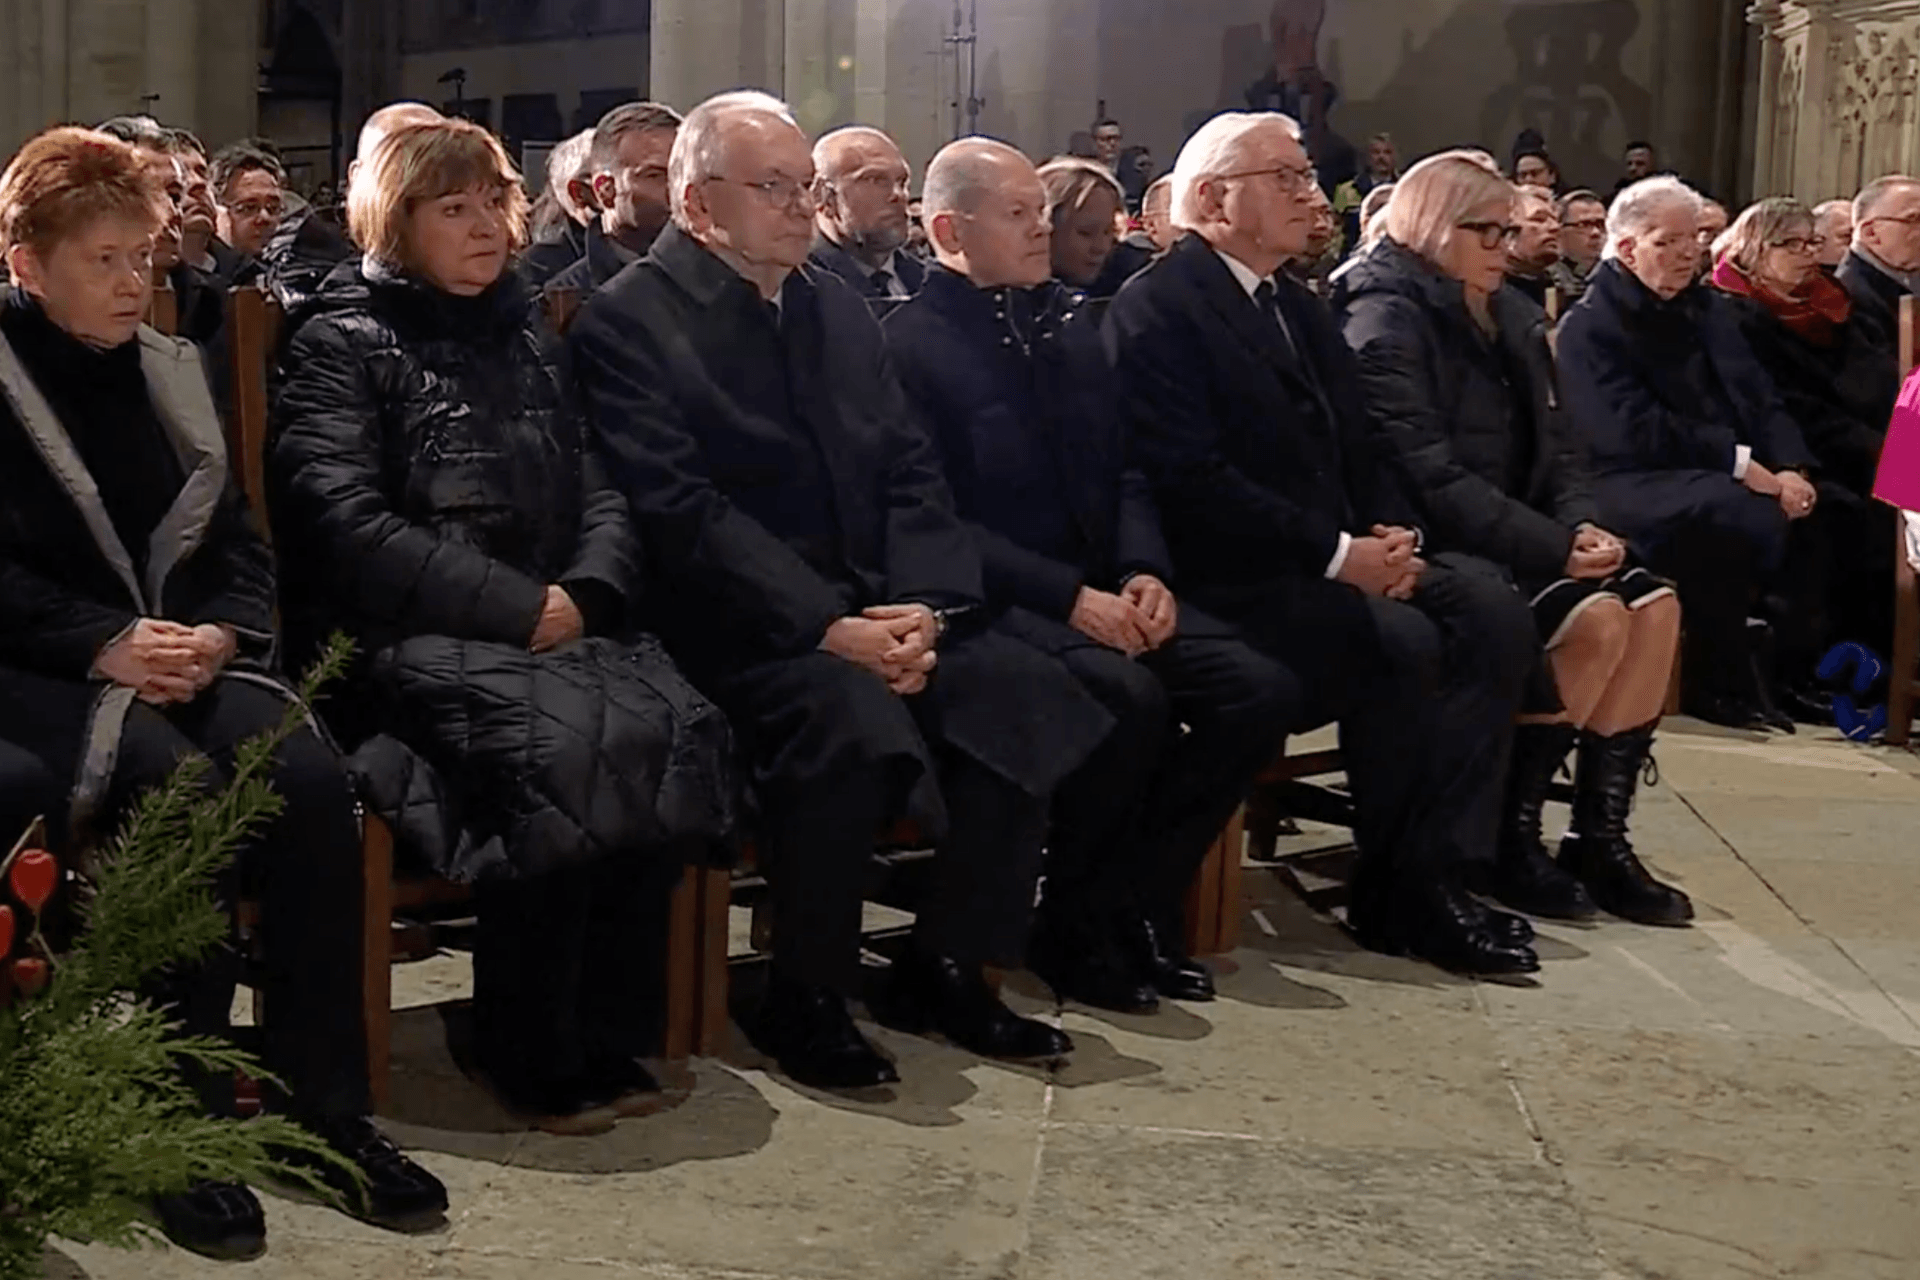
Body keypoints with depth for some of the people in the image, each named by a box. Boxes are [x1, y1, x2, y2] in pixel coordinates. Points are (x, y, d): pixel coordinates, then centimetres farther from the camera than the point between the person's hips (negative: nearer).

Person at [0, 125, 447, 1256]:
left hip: (186, 654, 5)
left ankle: (328, 1108, -17)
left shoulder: (171, 368, 18)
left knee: (313, 782, -26)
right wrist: (105, 647, -20)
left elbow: (241, 544, 14)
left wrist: (219, 633, -7)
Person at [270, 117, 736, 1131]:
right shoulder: (341, 341, 4)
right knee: (560, 742, -34)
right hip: (403, 639, -5)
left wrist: (582, 597, -6)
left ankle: (602, 1028, -11)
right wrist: (520, 610, -15)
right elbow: (346, 524, -10)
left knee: (675, 729, -25)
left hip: (551, 625, 5)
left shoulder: (518, 341, 23)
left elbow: (598, 498, 17)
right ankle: (534, 1051, -16)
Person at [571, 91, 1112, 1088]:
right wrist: (830, 628, -22)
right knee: (861, 725, -34)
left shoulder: (837, 306, 18)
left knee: (1035, 701, -16)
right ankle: (802, 999, -12)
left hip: (878, 608, 7)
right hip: (742, 625, -6)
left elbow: (912, 473, 11)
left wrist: (918, 609, -8)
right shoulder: (627, 321, -3)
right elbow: (683, 513, -15)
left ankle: (945, 966, 1)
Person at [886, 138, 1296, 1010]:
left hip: (1102, 589, 7)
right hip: (998, 603, -7)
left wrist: (1144, 572, -2)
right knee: (1129, 695, -33)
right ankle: (1074, 927, -9)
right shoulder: (911, 342, -7)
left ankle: (1132, 904, -1)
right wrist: (1070, 598, -19)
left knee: (1261, 691, -13)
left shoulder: (1064, 324, 16)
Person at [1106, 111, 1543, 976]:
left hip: (1343, 558, 8)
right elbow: (1192, 478, -19)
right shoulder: (1157, 310, -8)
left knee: (1494, 612, -15)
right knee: (1404, 643, -27)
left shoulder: (1299, 309, 21)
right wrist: (1339, 555, -19)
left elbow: (1363, 445, 19)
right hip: (1231, 580, -8)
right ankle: (1395, 897, -8)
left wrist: (1394, 531, -4)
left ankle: (1442, 867, -13)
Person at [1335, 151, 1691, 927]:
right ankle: (1505, 835, -12)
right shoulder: (1387, 316, -12)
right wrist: (1552, 545, -24)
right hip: (1437, 545, -9)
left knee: (1653, 605, -10)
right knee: (1595, 617, -25)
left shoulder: (1509, 314, 15)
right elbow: (1426, 475, -22)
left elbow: (1554, 445, 14)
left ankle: (1599, 834, -6)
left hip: (1511, 539, 9)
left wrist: (1583, 523, -9)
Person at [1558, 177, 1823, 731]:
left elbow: (1761, 399, 14)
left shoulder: (1708, 309, 22)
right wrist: (1739, 461, -19)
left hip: (1728, 477, 7)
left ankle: (1796, 663, -1)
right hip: (1636, 483, -7)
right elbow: (1631, 431, -16)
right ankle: (1718, 681, -18)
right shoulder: (1589, 325, -3)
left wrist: (1789, 467, -7)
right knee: (1740, 514, -35)